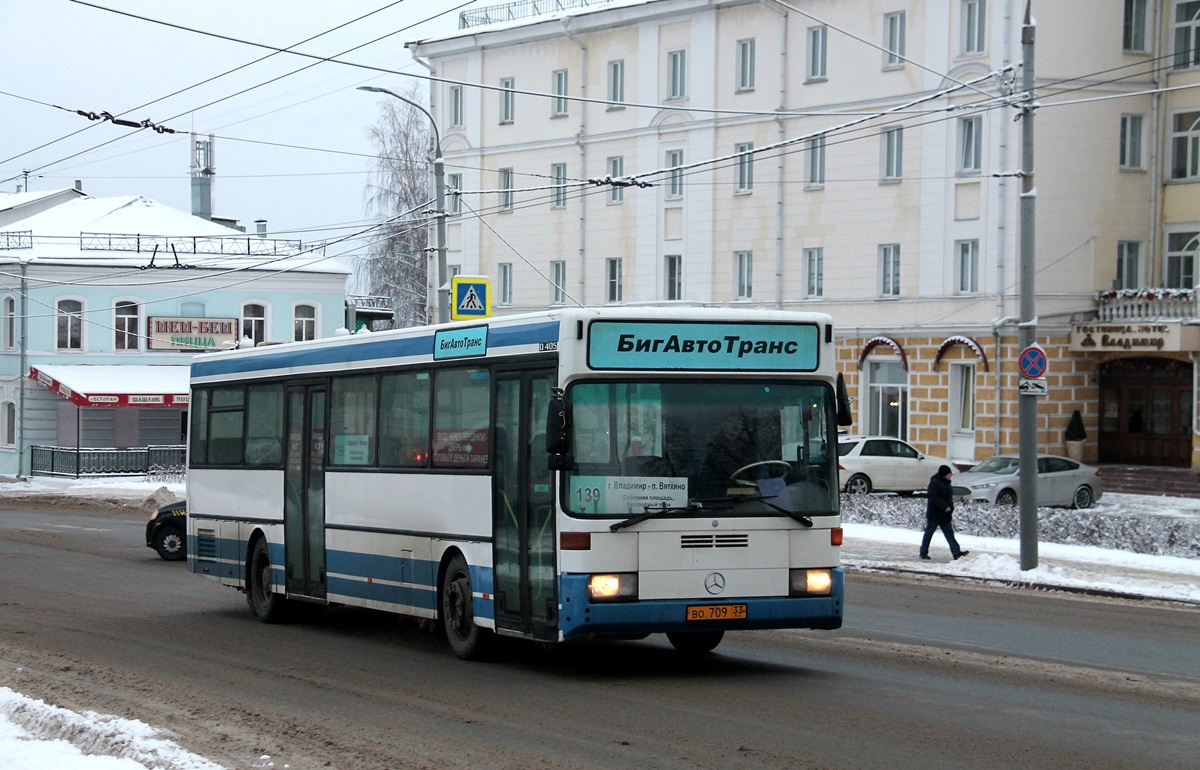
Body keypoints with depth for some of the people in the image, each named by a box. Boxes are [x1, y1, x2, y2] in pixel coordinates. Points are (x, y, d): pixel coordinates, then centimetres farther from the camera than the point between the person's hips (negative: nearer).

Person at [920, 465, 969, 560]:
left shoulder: (946, 483, 13)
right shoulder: (934, 483, -16)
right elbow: (933, 497, -26)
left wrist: (950, 508, 9)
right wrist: (945, 507, -28)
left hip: (945, 515, 8)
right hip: (934, 515, -8)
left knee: (949, 533, 0)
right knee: (929, 533, 3)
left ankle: (956, 552, -6)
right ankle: (923, 552, 12)